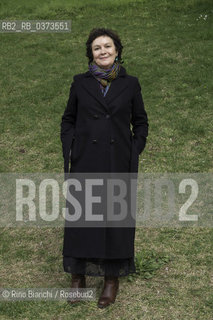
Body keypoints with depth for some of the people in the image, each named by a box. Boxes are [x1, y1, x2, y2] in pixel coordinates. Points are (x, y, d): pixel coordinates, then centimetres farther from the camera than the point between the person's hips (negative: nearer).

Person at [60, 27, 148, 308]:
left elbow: (140, 122, 8)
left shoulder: (130, 84, 2)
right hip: (86, 163, 1)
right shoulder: (80, 83, 3)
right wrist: (70, 153, -1)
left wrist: (133, 153, -3)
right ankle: (78, 276, 23)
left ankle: (112, 279, 22)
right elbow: (68, 120, 10)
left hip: (118, 164, 0)